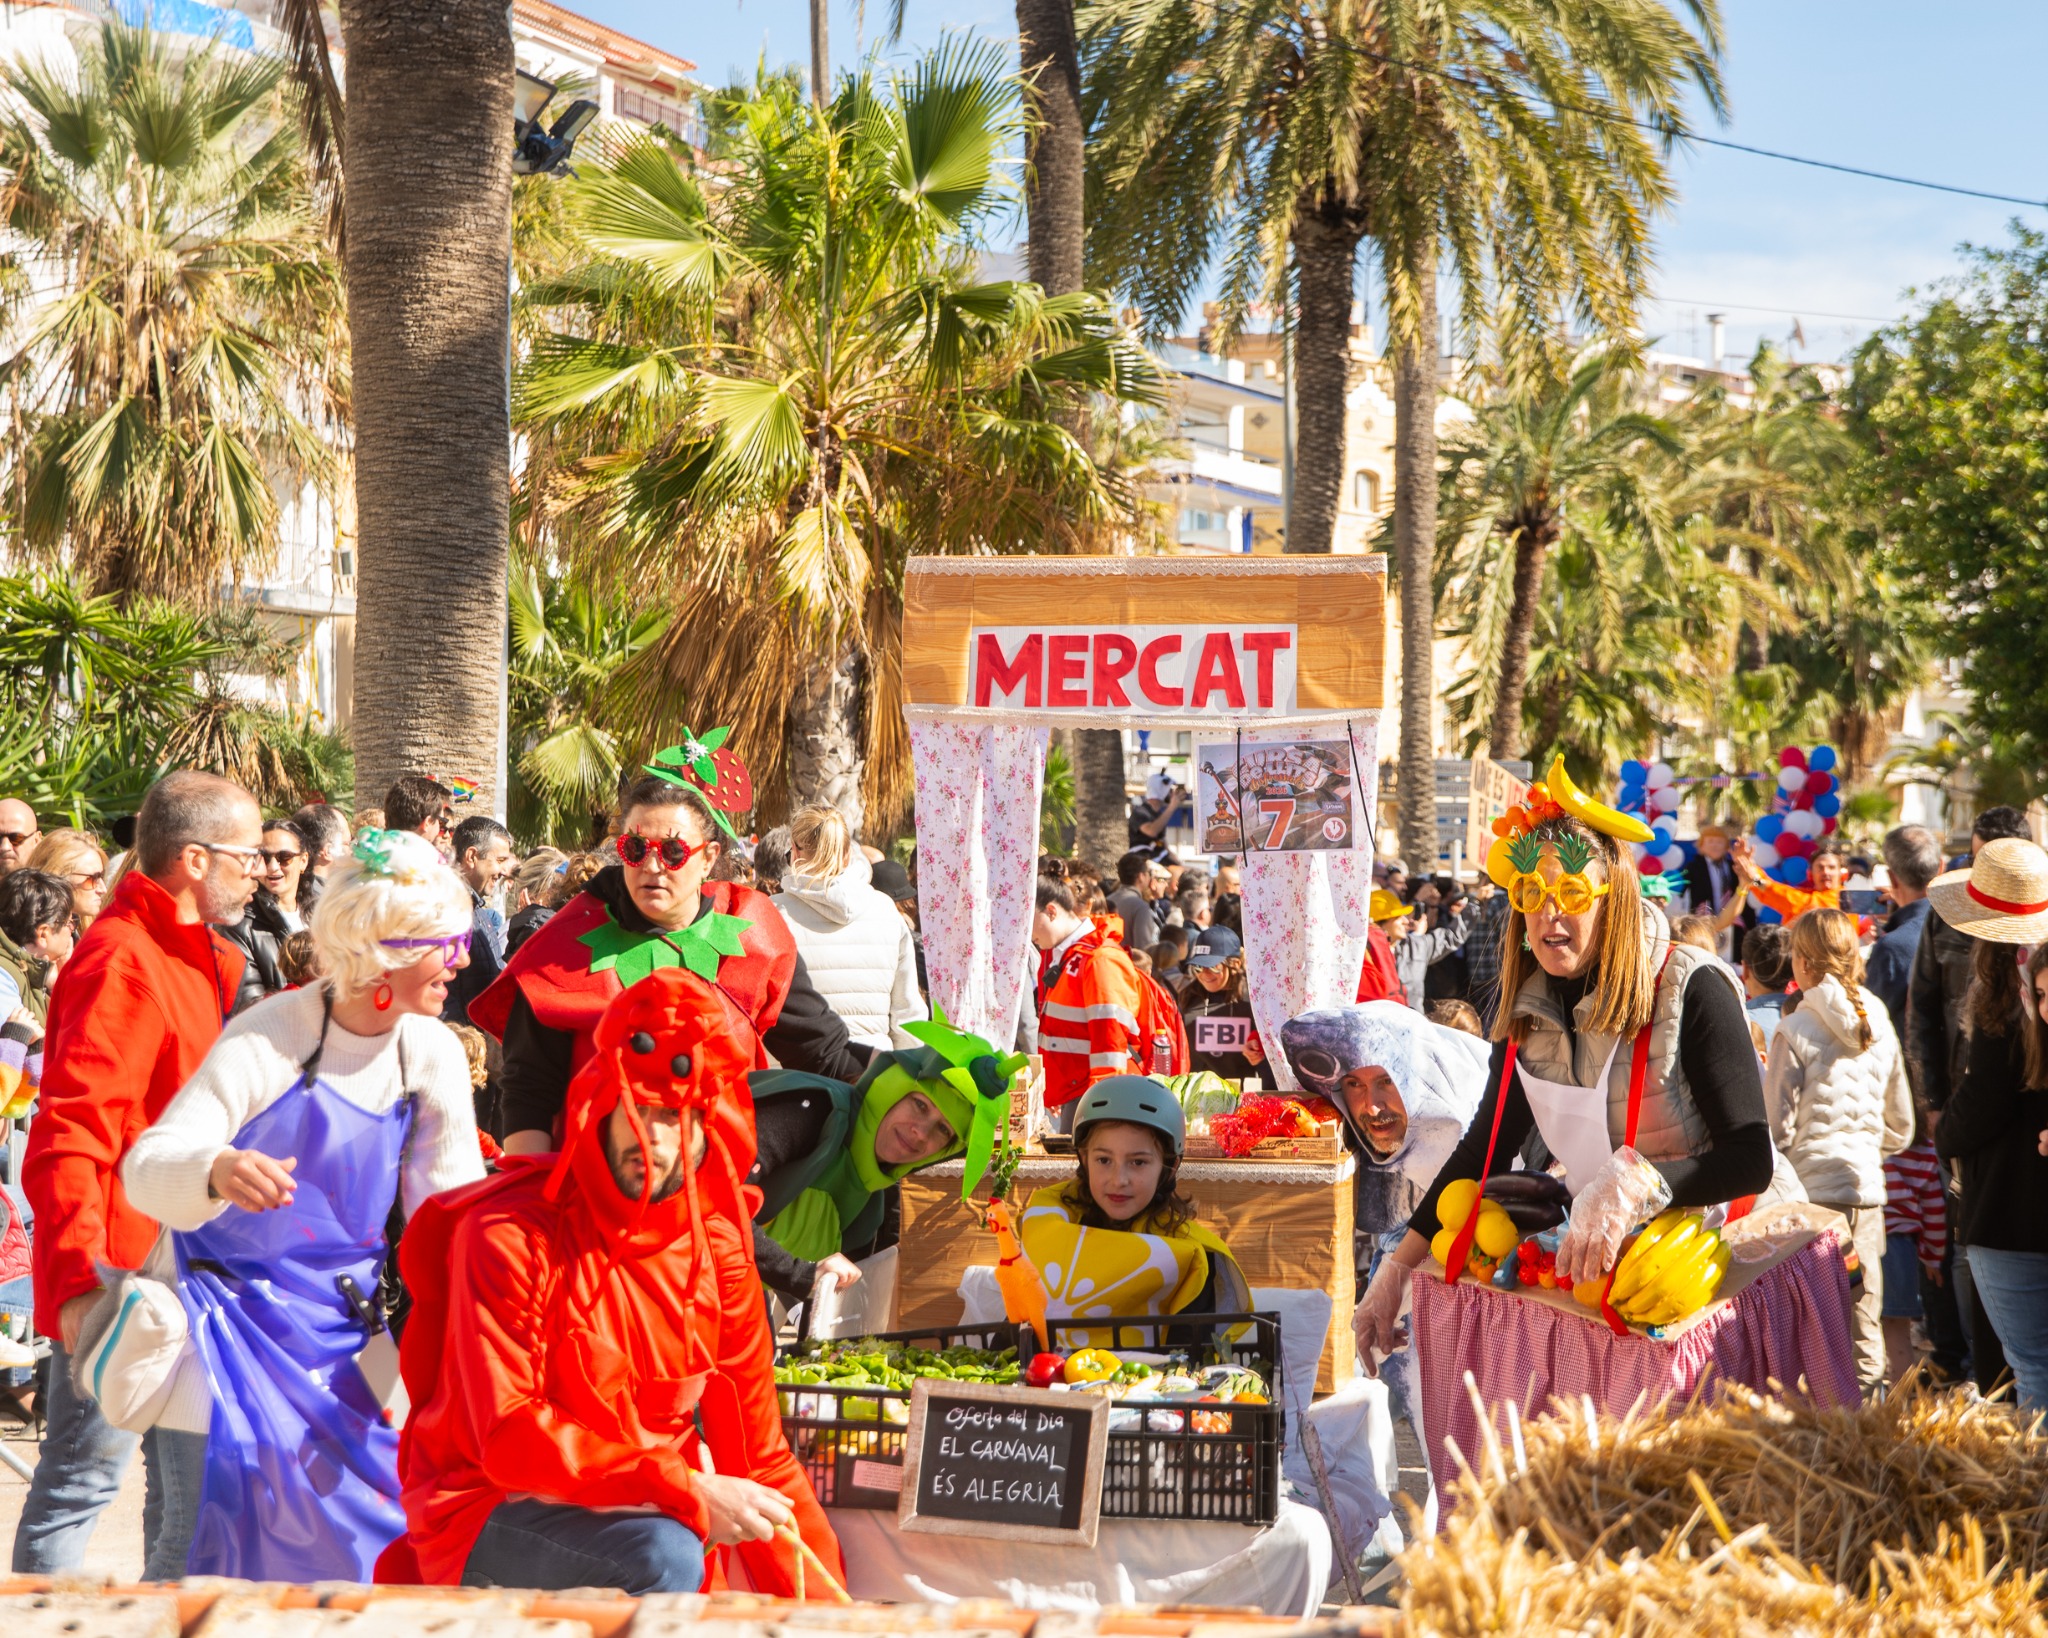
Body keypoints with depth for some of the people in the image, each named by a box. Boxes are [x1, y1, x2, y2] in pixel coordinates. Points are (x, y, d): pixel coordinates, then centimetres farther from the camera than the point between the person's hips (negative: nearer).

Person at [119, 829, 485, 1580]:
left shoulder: (433, 1053, -2)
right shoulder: (268, 1039, -17)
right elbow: (146, 1166, -25)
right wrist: (216, 1173, -47)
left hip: (342, 1329, 4)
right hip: (237, 1314, -4)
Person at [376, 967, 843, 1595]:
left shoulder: (719, 1250, 3)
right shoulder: (510, 1234, -14)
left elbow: (759, 1454, 7)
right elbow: (506, 1435, -21)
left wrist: (822, 1605, -1)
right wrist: (688, 1490, -27)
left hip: (646, 1513, 6)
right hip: (488, 1515, -5)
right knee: (661, 1555, -31)